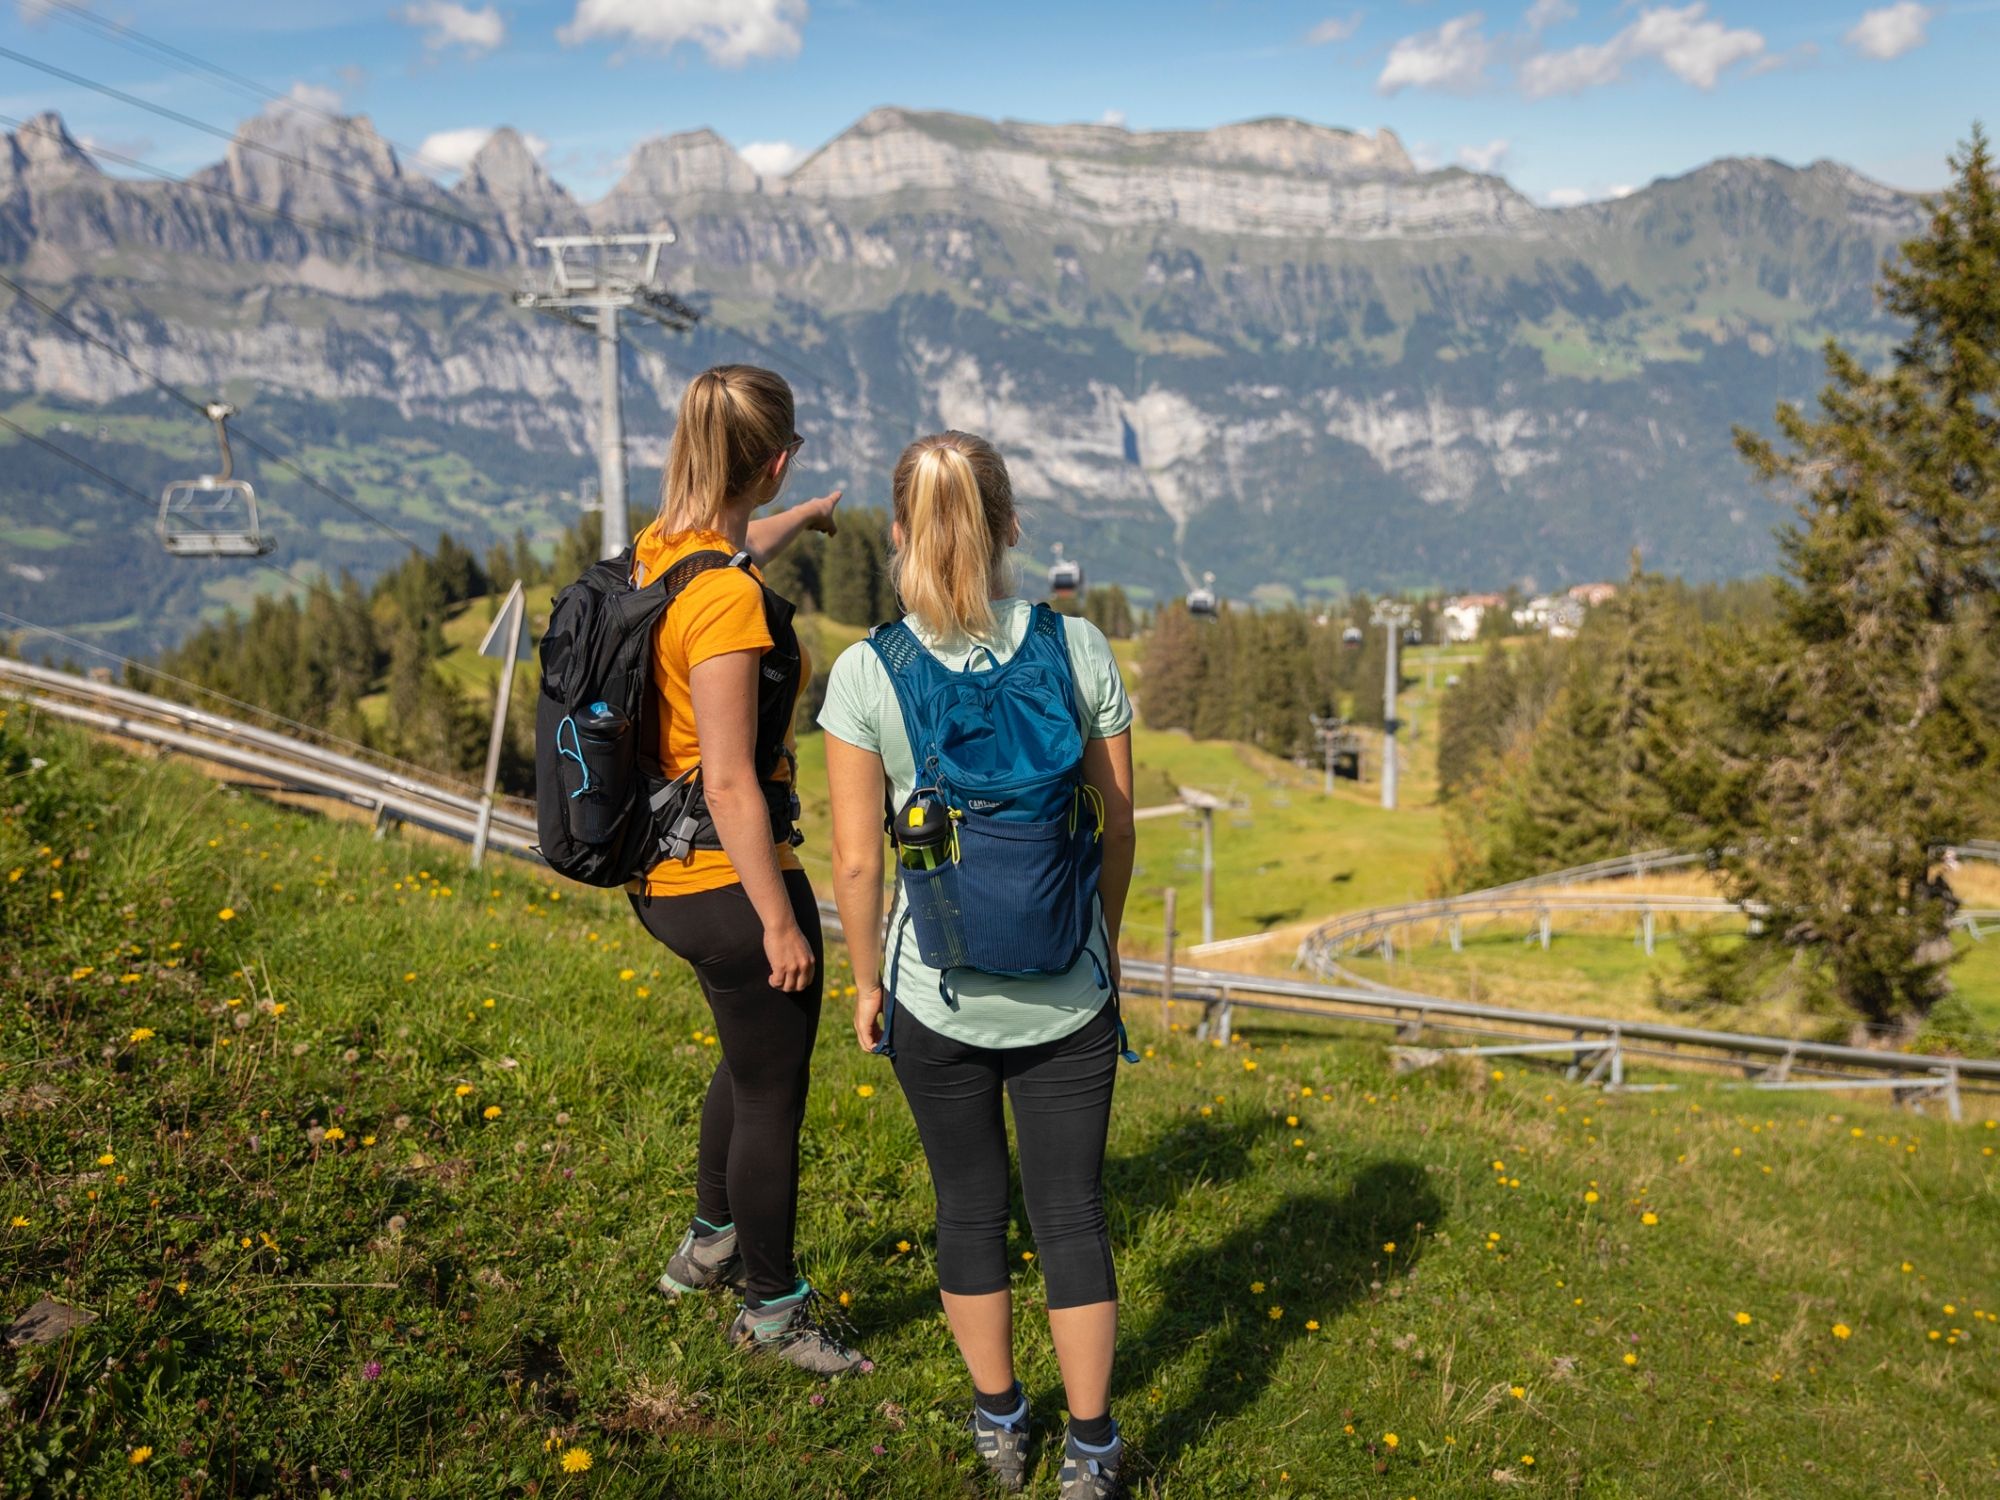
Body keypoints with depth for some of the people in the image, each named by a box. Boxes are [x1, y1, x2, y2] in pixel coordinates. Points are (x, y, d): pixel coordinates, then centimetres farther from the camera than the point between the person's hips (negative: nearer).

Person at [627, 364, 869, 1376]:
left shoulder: (659, 551, 2)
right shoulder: (726, 600, -26)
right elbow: (729, 783, -26)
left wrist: (811, 516, 47)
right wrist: (780, 922, -18)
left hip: (666, 874, 9)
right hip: (731, 882, -9)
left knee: (756, 1054, 29)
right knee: (772, 1093, 10)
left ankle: (710, 1243, 47)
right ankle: (770, 1310, 30)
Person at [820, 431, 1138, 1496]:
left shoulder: (863, 673, -13)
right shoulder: (1079, 648, -9)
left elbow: (856, 861, -9)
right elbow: (1117, 827, -1)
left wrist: (866, 981, 7)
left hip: (936, 996, 0)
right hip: (1068, 994, 1)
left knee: (970, 1207, 19)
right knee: (1071, 1214, 13)